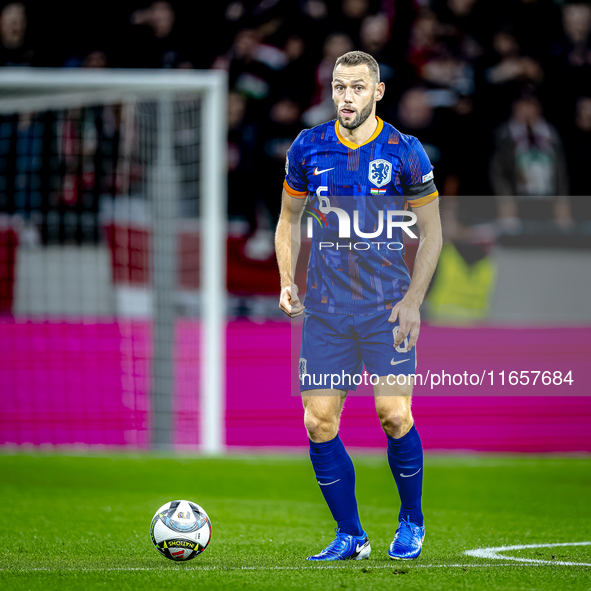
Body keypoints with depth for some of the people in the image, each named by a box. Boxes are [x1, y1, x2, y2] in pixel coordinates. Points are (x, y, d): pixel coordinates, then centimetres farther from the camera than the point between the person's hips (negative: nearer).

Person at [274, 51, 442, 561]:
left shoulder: (404, 152, -3)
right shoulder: (308, 148, 4)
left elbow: (432, 231, 3)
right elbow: (289, 218, 18)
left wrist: (413, 299, -6)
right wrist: (287, 281, 4)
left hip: (388, 304, -2)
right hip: (326, 308, 3)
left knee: (394, 415, -11)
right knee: (319, 423, -4)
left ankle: (412, 521, 13)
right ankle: (350, 535, 11)